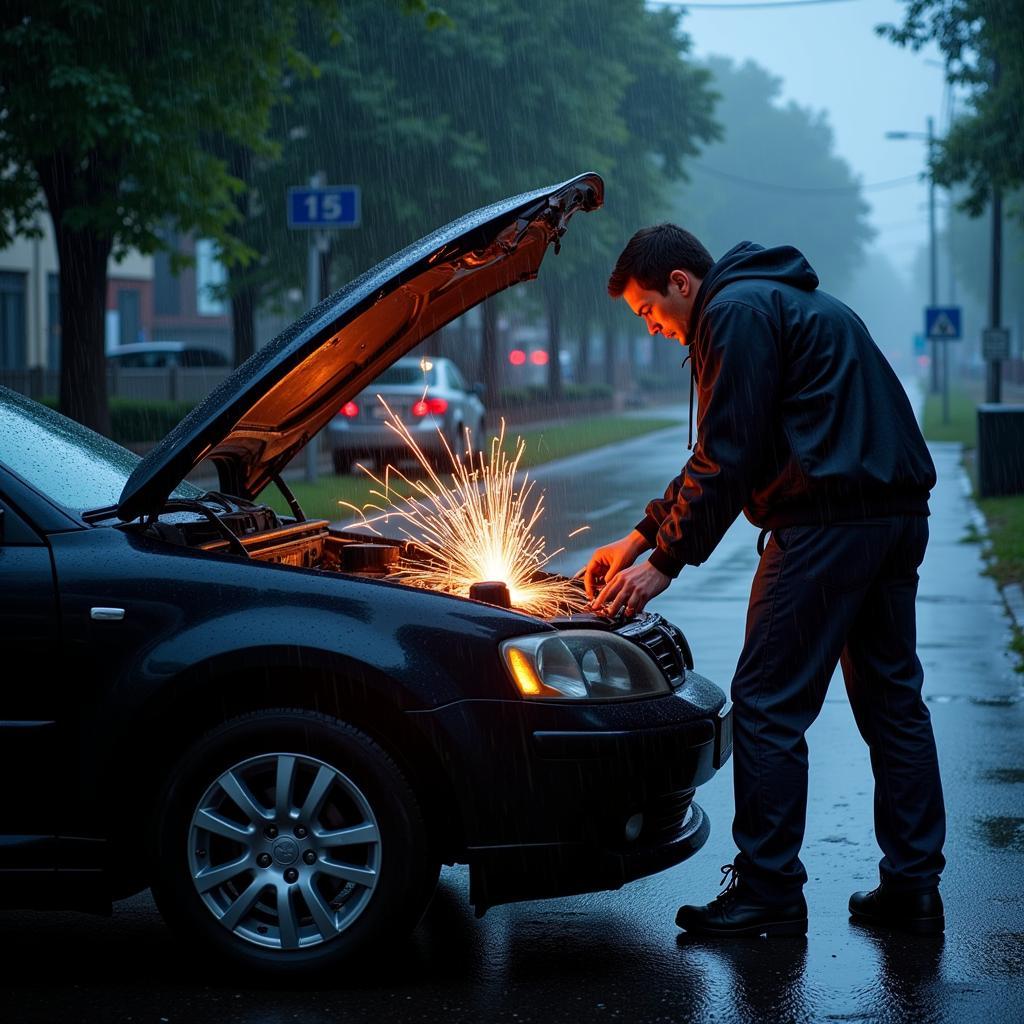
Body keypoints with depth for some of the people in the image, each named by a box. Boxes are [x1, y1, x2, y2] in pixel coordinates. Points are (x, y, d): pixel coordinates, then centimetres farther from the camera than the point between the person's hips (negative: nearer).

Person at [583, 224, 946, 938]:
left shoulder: (736, 312, -7)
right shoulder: (782, 301, 25)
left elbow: (728, 461, -13)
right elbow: (721, 454, 27)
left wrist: (665, 563, -7)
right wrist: (641, 536, 25)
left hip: (827, 523, -10)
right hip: (898, 516, 10)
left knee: (768, 705, -4)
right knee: (892, 698, 12)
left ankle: (768, 895, 0)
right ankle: (913, 887, 16)